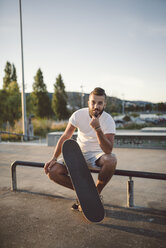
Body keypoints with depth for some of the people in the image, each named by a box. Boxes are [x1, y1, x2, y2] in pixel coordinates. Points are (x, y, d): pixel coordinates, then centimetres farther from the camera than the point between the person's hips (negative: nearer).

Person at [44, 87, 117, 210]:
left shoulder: (108, 120, -18)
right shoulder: (79, 114, -11)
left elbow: (108, 150, -28)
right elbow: (65, 137, -2)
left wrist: (97, 128, -40)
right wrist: (54, 158, -8)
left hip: (97, 155, -2)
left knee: (111, 160, -37)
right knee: (53, 172, -17)